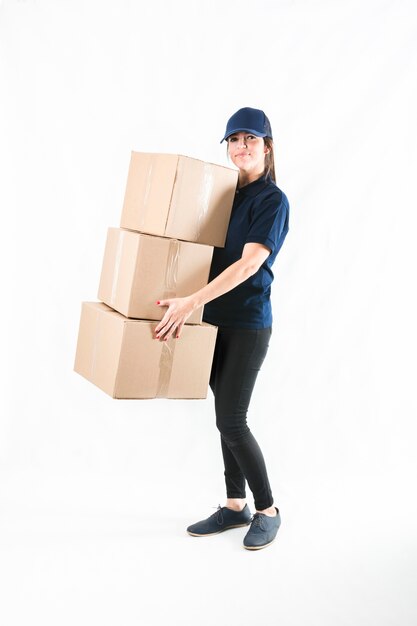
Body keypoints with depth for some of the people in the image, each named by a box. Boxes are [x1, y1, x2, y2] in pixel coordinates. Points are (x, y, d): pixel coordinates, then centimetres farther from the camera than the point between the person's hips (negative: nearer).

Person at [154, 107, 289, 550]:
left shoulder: (273, 200, -9)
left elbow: (248, 264, -21)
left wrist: (192, 302, -27)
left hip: (248, 324, -7)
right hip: (219, 320, 7)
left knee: (231, 423, -5)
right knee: (227, 417, 12)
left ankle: (268, 511, 15)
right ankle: (235, 507, 26)